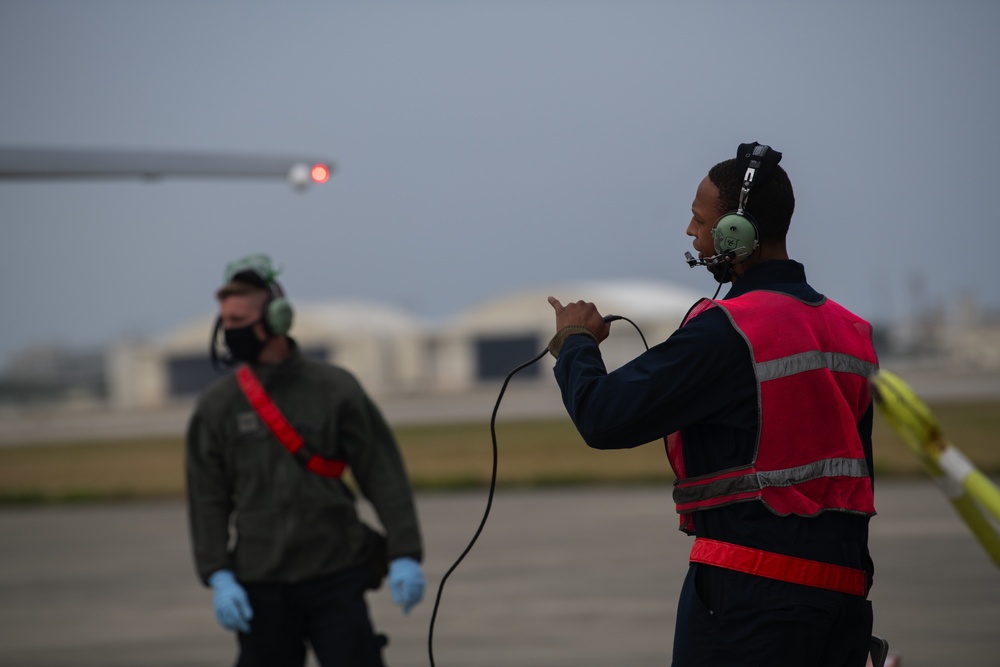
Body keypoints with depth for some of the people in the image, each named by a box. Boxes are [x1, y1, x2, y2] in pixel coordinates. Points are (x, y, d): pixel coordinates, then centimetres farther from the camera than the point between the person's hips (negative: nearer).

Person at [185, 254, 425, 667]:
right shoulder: (216, 405, 5)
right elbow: (207, 499, 3)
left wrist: (405, 555, -7)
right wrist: (218, 577, -7)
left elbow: (384, 476, 0)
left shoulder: (335, 388, 2)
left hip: (335, 577, -1)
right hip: (261, 587, 1)